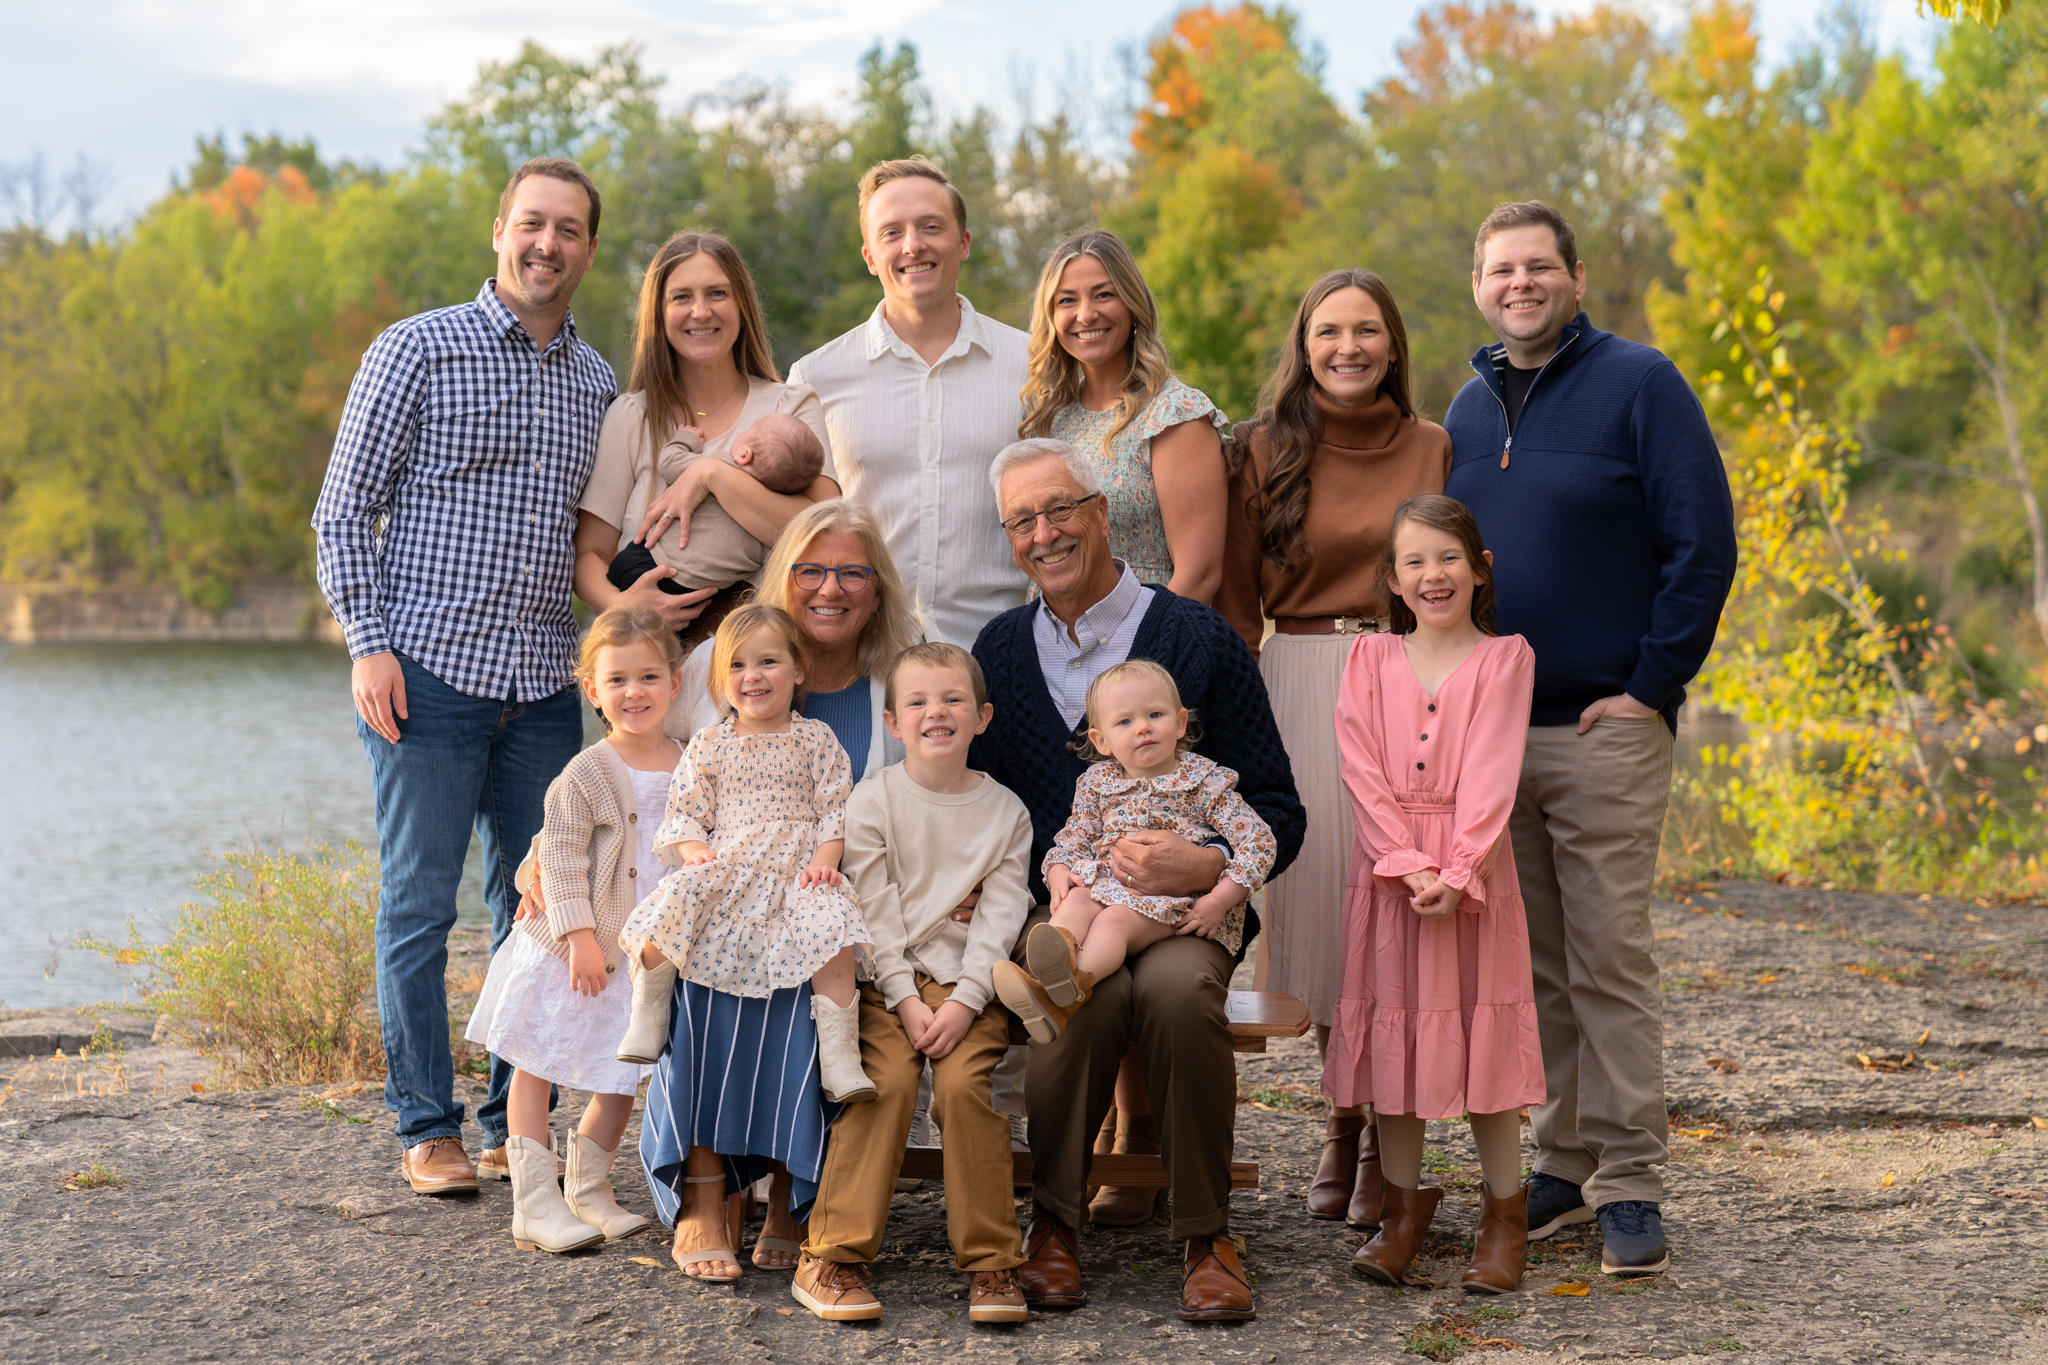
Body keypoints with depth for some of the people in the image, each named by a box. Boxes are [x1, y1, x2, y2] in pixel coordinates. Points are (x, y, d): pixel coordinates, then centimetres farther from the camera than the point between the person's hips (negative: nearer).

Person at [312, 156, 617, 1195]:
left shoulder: (598, 383, 13)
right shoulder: (417, 350, -1)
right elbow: (344, 506, -2)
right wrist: (367, 642, -11)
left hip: (545, 687, 5)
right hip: (427, 673, -5)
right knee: (420, 904, 0)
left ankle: (515, 1120, 17)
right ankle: (427, 1127, 10)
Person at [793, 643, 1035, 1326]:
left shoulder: (1006, 811, 7)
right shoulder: (873, 800, 4)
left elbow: (1000, 916, 0)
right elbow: (874, 910, -2)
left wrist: (964, 1002, -13)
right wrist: (906, 998, -12)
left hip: (971, 985, 1)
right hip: (890, 980, -1)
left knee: (965, 1082, -24)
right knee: (886, 1079, -24)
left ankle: (989, 1262, -15)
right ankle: (832, 1258, -19)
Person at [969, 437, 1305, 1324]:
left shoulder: (1199, 641, 2)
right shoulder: (999, 652, 13)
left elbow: (1277, 816, 2)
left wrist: (1206, 867, -19)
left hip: (1183, 910, -1)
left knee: (1176, 987, -35)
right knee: (1092, 988, -34)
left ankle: (1205, 1235, -18)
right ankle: (1053, 1222, -17)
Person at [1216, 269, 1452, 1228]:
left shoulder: (1434, 449, 7)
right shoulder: (1264, 450, 5)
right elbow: (1234, 600, 7)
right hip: (1298, 691, 0)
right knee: (1318, 902, 2)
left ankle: (1386, 1140, 8)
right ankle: (1345, 1119, 20)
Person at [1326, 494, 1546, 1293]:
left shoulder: (1503, 658, 1)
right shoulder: (1371, 660, 7)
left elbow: (1490, 777, -8)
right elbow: (1363, 772, -2)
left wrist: (1456, 875, -18)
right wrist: (1408, 865, -14)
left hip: (1474, 873, -2)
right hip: (1387, 869, 2)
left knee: (1482, 1035, 0)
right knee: (1391, 1029, 6)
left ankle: (1504, 1212, 12)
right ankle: (1405, 1205, 19)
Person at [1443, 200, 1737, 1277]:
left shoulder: (1638, 384, -4)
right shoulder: (1468, 409, 13)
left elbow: (1703, 545, -8)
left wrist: (1651, 687, -11)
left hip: (1605, 730, -5)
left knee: (1609, 958, -5)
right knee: (1533, 964, 9)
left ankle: (1629, 1183, 1)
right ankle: (1563, 1163, 19)